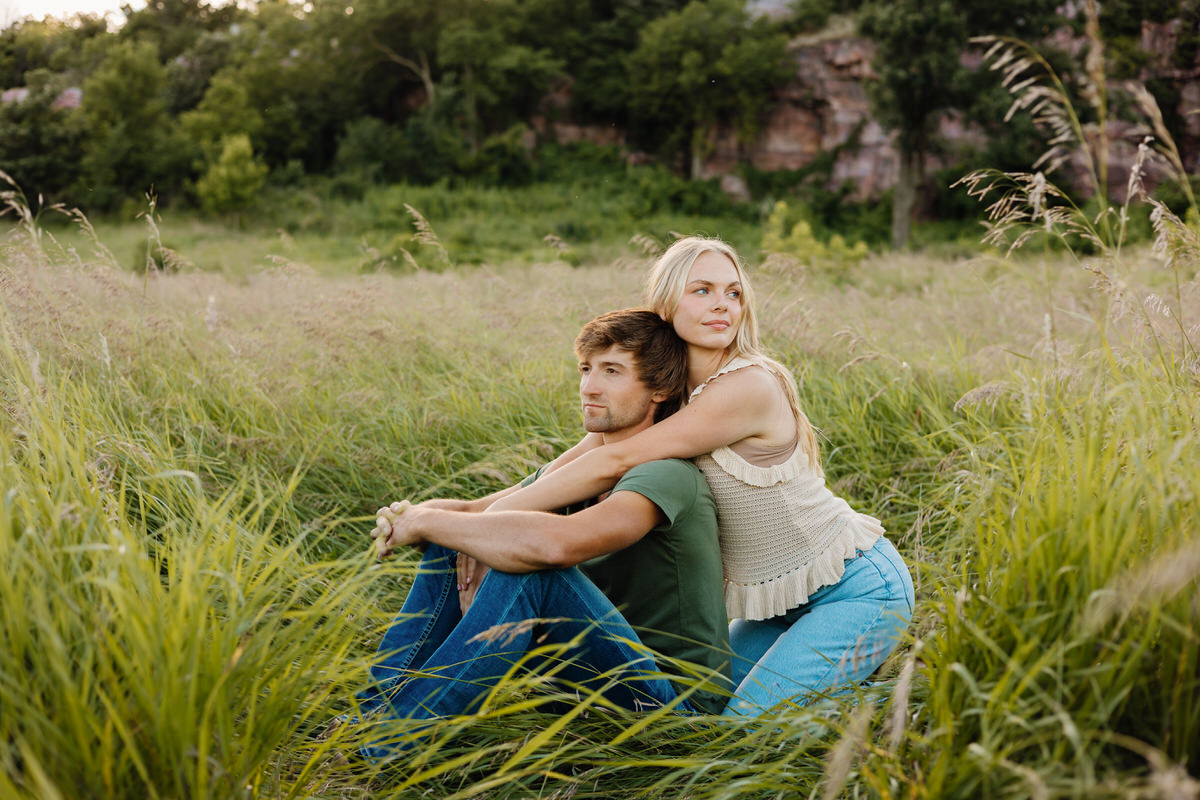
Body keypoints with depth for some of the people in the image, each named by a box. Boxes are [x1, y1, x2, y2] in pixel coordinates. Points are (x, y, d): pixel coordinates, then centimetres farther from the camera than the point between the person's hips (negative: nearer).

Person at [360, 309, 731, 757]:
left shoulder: (669, 475, -21)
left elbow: (556, 543, -39)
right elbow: (471, 510, 8)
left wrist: (426, 522, -26)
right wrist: (408, 515, -17)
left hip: (674, 700, -8)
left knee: (530, 567, -32)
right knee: (452, 539, -1)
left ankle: (384, 747, -24)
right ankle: (373, 709, -5)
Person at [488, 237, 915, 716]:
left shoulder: (749, 386, -25)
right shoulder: (672, 393, 1)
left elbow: (616, 462, -27)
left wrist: (498, 515, -23)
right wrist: (483, 512, -13)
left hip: (861, 588, -8)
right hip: (789, 600, 8)